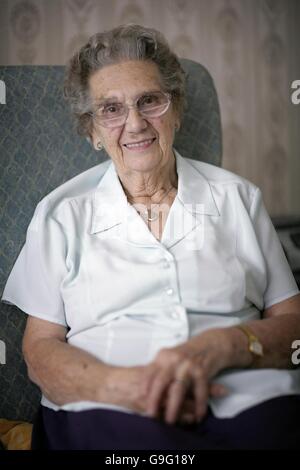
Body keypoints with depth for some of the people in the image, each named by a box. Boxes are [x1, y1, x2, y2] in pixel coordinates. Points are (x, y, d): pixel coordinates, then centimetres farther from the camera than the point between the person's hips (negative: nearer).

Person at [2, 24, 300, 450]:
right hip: (108, 414, 0)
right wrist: (119, 384, -15)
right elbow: (40, 349, 5)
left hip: (249, 405, 1)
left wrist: (221, 346, -12)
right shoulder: (62, 214, 11)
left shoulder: (237, 197, 13)